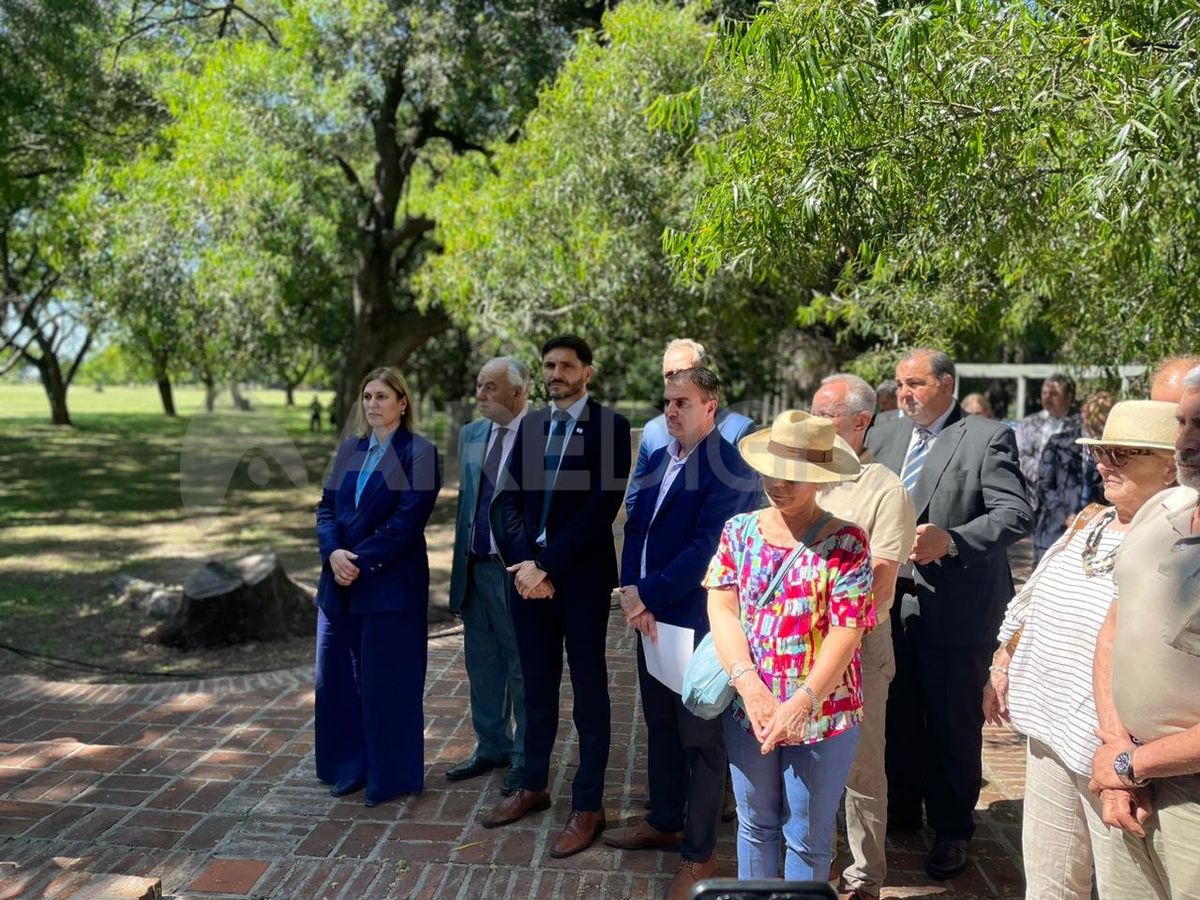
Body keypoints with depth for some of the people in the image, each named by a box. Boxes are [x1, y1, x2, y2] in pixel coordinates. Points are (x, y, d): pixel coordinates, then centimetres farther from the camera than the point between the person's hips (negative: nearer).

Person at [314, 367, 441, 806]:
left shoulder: (419, 452, -7)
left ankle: (391, 775, 18)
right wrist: (333, 552, -10)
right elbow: (327, 507, 8)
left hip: (391, 583, -6)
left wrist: (361, 561, -18)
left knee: (386, 681, 2)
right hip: (340, 581, 7)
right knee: (336, 675, 12)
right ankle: (350, 766, 29)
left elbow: (408, 520, -15)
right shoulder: (349, 449, 12)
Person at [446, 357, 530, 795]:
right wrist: (460, 563, 13)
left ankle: (526, 758, 24)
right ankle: (491, 748, 35)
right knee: (482, 665, 18)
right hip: (475, 567, 7)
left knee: (523, 669, 8)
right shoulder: (471, 435, 9)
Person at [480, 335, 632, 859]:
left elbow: (602, 505, -15)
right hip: (529, 572, 5)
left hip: (582, 576, -5)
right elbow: (509, 498, 6)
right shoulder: (529, 425, 10)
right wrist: (523, 561, -10)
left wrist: (548, 565, -16)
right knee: (537, 685, 16)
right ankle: (534, 786, 32)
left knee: (589, 690, 6)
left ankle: (588, 807, 16)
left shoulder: (610, 426, -7)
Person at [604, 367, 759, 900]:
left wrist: (647, 595, -17)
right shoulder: (658, 459, 11)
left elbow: (706, 548, -22)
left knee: (701, 739, 6)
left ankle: (699, 854, 20)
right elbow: (636, 526, 10)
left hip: (696, 621, -8)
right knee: (661, 726, 21)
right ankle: (664, 822, 39)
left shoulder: (729, 468, -16)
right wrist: (630, 589, -5)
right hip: (651, 615, 8)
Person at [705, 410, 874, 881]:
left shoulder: (845, 541, -10)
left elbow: (847, 630, -14)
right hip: (747, 706, 3)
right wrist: (749, 684, -18)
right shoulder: (739, 530, 1)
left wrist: (804, 702, -24)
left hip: (822, 713, -3)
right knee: (755, 824, 19)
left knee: (807, 837, 12)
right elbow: (721, 605, -6)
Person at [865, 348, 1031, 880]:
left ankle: (952, 830, 27)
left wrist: (951, 540, -29)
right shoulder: (883, 438, 8)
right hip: (892, 603, 5)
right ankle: (901, 811, 37)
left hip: (956, 611, -5)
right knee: (899, 717, 18)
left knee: (953, 724, 9)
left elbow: (1016, 514, -17)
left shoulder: (987, 438, -9)